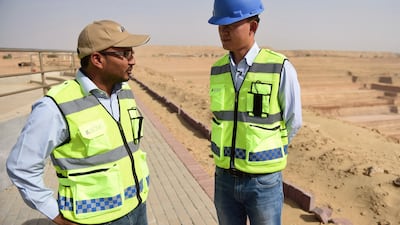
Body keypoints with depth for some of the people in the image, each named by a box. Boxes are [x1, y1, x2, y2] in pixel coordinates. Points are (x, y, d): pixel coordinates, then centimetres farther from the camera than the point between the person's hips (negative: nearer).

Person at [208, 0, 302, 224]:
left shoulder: (281, 69, -16)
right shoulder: (218, 71, -1)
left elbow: (293, 122, -5)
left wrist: (264, 155, 6)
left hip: (264, 182, -4)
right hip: (225, 179, 4)